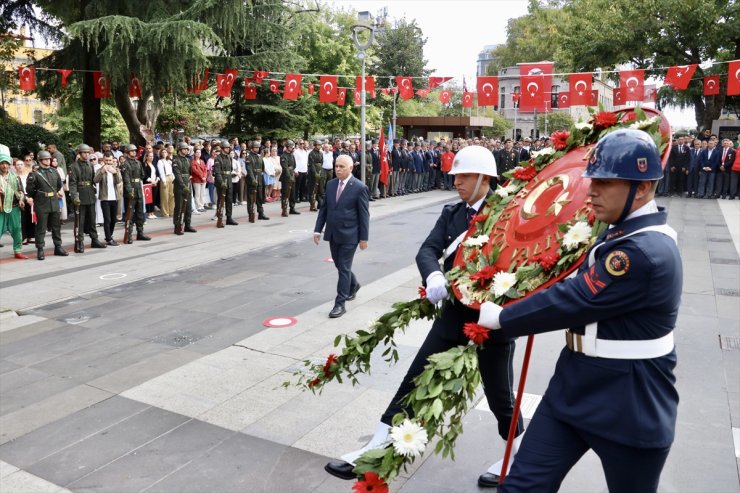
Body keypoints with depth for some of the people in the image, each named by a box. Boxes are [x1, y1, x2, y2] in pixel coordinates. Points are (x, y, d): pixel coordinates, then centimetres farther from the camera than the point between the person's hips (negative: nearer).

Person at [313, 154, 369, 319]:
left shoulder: (359, 187, -11)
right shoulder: (330, 184, 6)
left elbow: (364, 214, -9)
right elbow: (324, 208, 11)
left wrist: (364, 238, -10)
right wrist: (317, 230, 7)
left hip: (349, 235, -6)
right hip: (332, 234, 6)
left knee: (344, 268, -3)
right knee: (339, 265, 19)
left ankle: (340, 304, 4)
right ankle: (353, 285, 45)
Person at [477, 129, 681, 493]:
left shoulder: (646, 252, -26)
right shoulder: (626, 233, 6)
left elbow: (572, 301, -23)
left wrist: (500, 318, -11)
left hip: (628, 407, -8)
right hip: (575, 386, 9)